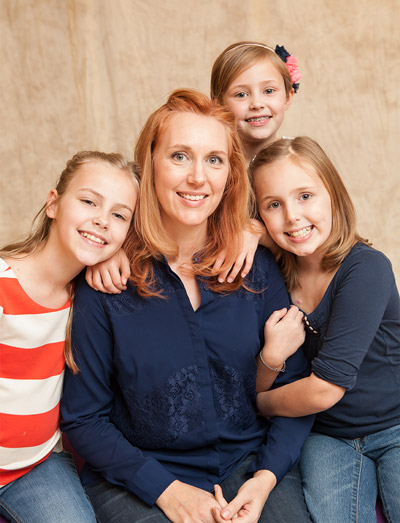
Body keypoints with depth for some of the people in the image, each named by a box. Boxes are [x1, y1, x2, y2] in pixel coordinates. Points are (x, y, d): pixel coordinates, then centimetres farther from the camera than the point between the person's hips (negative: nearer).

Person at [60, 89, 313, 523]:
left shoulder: (258, 269, -2)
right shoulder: (107, 281, -9)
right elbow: (82, 418, -4)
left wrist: (265, 477, -10)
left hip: (247, 463, 2)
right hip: (138, 481, -1)